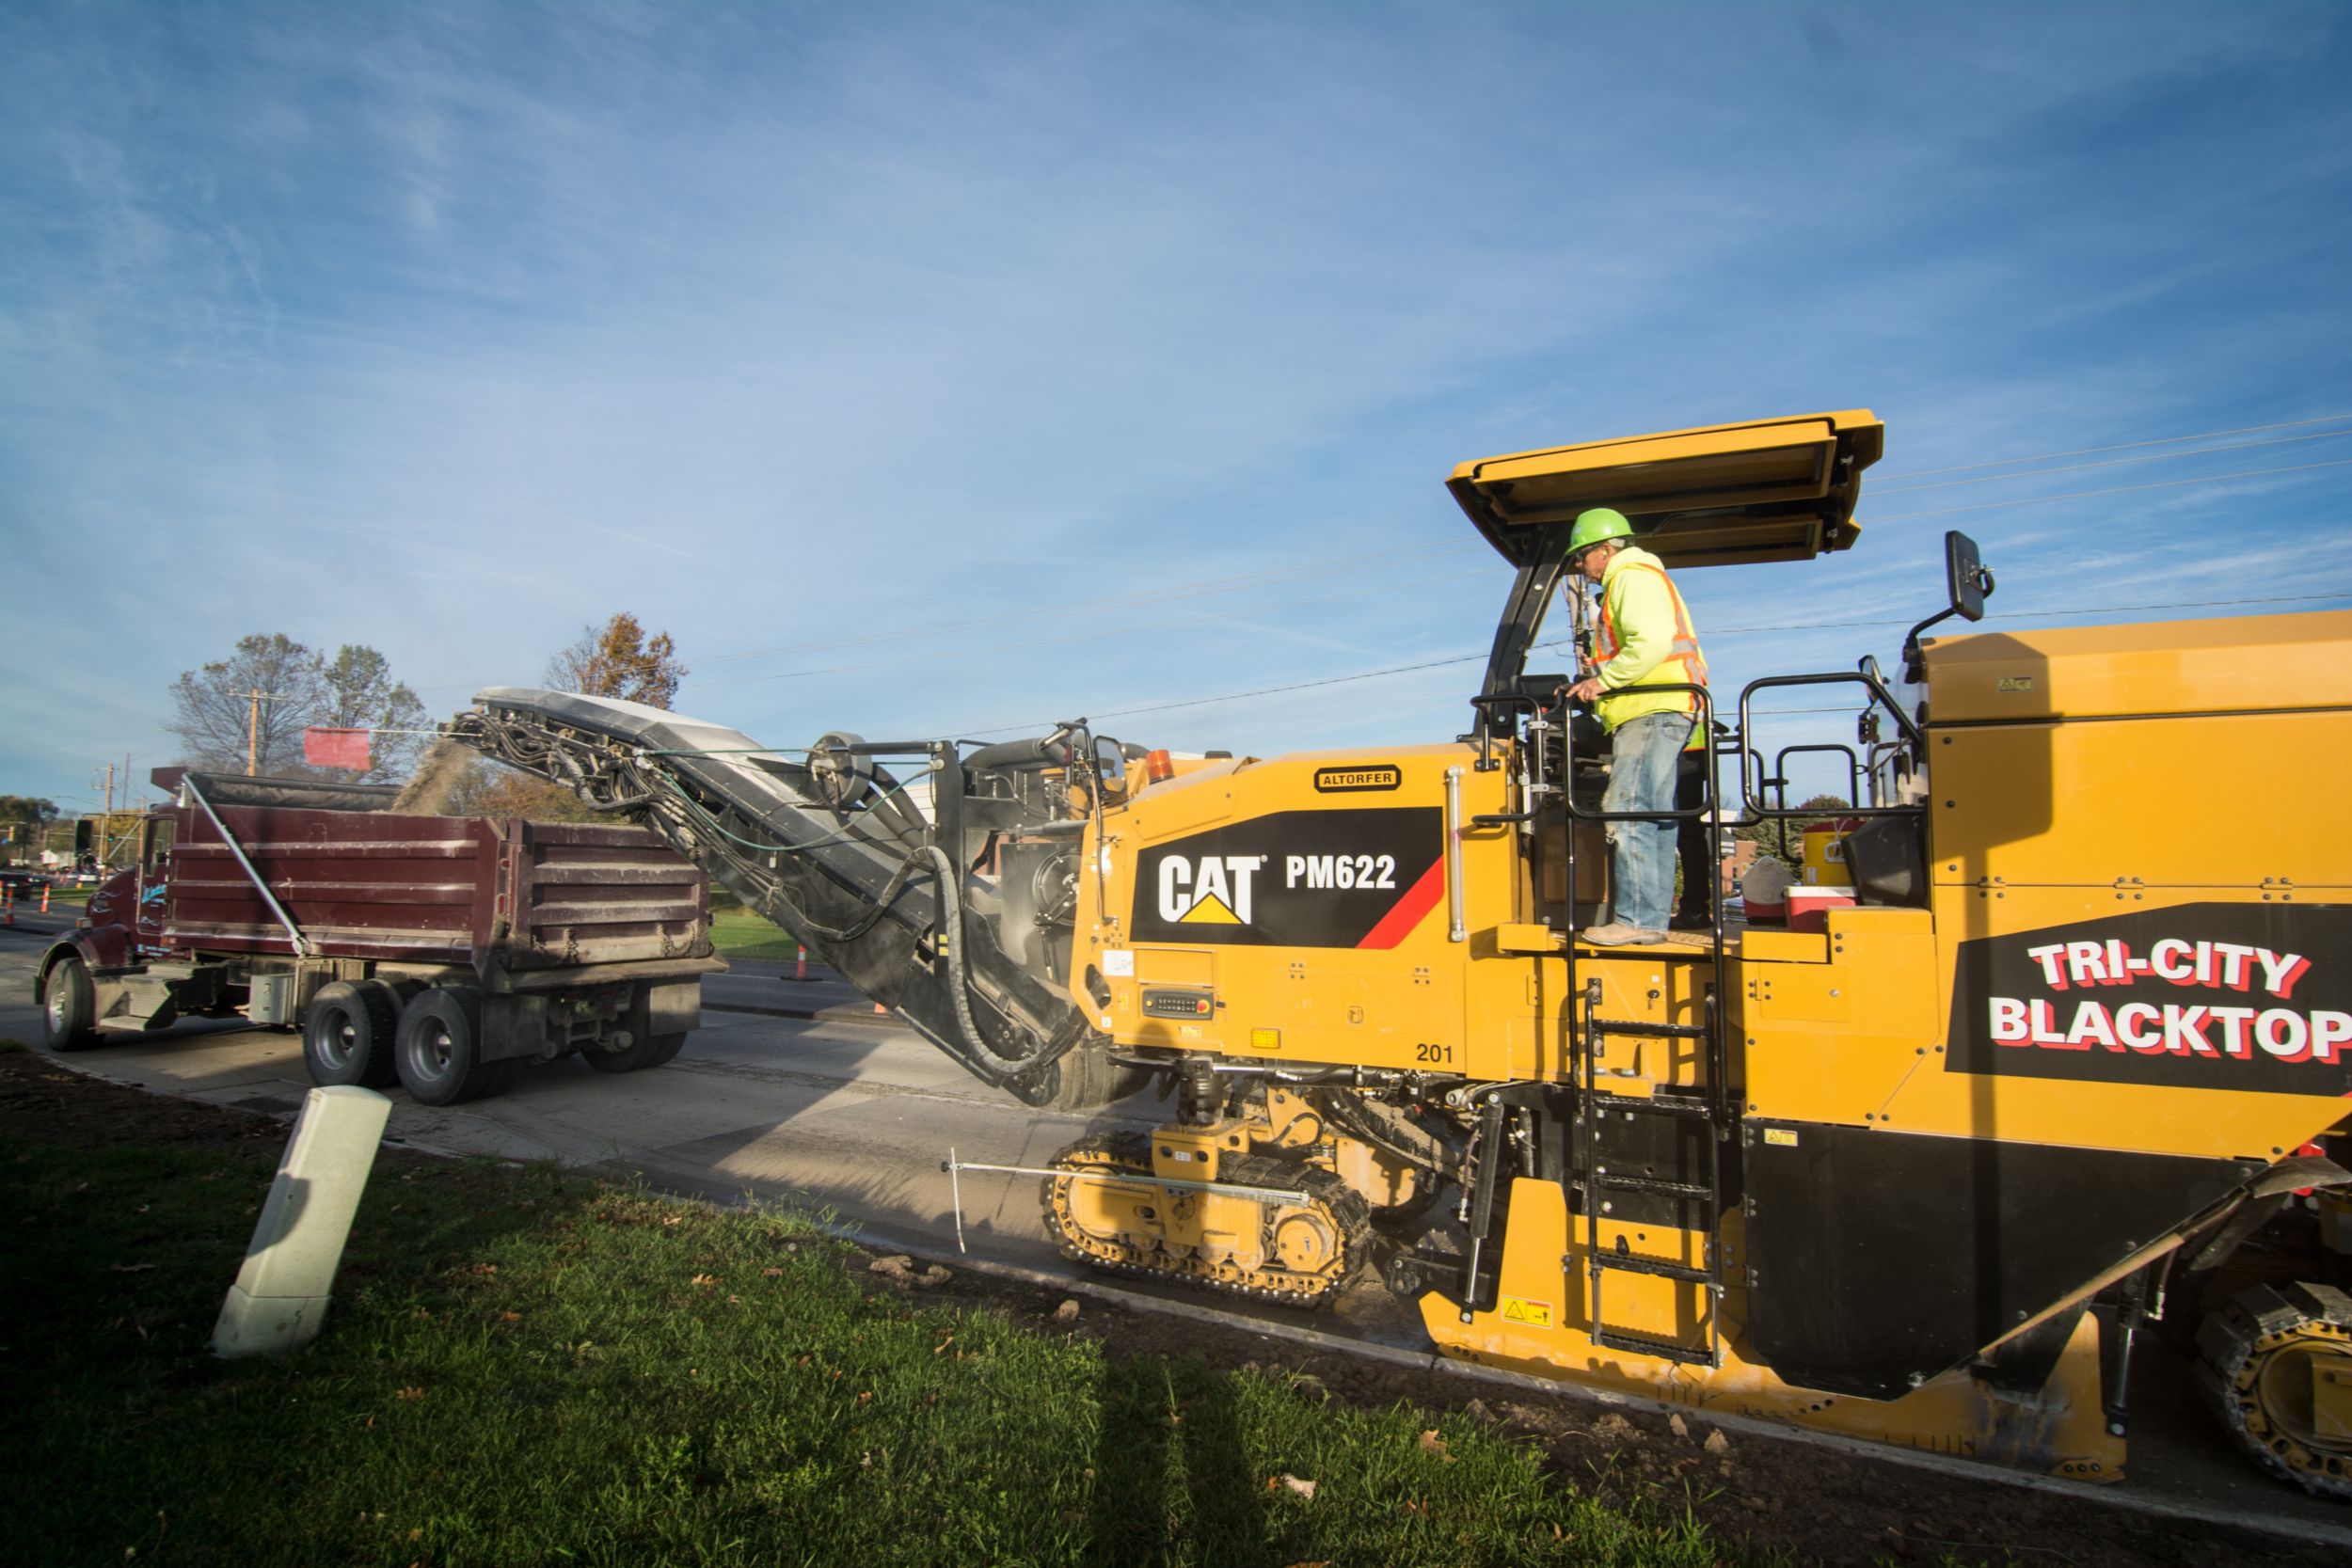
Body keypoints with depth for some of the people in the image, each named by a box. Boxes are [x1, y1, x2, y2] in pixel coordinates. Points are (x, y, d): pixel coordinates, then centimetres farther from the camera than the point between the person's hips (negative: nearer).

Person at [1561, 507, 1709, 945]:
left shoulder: (1633, 577, -5)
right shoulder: (1637, 580, 29)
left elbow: (1652, 641, -20)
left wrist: (1604, 680, -16)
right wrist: (1601, 682, 15)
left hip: (1652, 712, -11)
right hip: (1654, 714, 11)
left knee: (1626, 812, -15)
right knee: (1652, 817, 8)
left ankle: (1636, 918, -17)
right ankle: (1652, 918, 10)